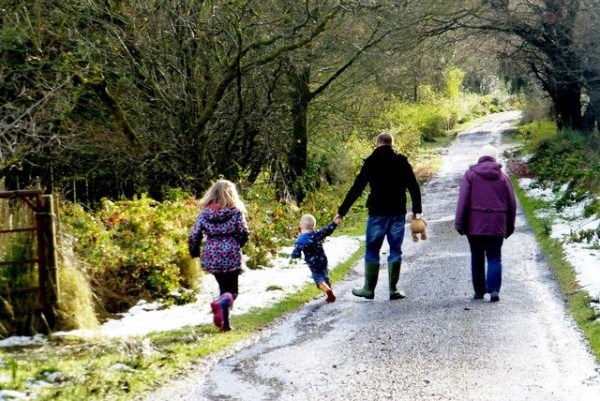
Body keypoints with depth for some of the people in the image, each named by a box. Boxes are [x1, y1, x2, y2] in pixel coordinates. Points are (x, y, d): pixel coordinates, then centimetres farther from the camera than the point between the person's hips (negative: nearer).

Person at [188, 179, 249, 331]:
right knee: (231, 291, 6)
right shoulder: (235, 211, -3)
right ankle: (222, 302, -28)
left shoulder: (204, 212, 3)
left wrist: (194, 253, 17)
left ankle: (224, 322, 11)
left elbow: (194, 236, 1)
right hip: (231, 256, -3)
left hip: (211, 257, 3)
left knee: (223, 287, 19)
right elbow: (243, 234, -7)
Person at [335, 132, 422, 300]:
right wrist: (417, 210, 12)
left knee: (372, 250, 6)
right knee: (395, 250, 7)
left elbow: (356, 189, -3)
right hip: (398, 213, 2)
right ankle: (393, 289, 6)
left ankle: (369, 289, 8)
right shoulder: (401, 161, 4)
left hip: (377, 213, -2)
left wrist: (341, 211, 1)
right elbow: (414, 187, 4)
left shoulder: (370, 162, -2)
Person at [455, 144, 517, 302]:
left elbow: (463, 200, -7)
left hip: (475, 225, -1)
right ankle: (494, 289, -11)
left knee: (477, 258, 10)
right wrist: (510, 227, 17)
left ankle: (479, 291, 13)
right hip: (497, 226, 1)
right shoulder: (503, 177, 7)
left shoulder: (470, 174, 0)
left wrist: (459, 223, -4)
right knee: (494, 258, 5)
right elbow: (511, 203, 8)